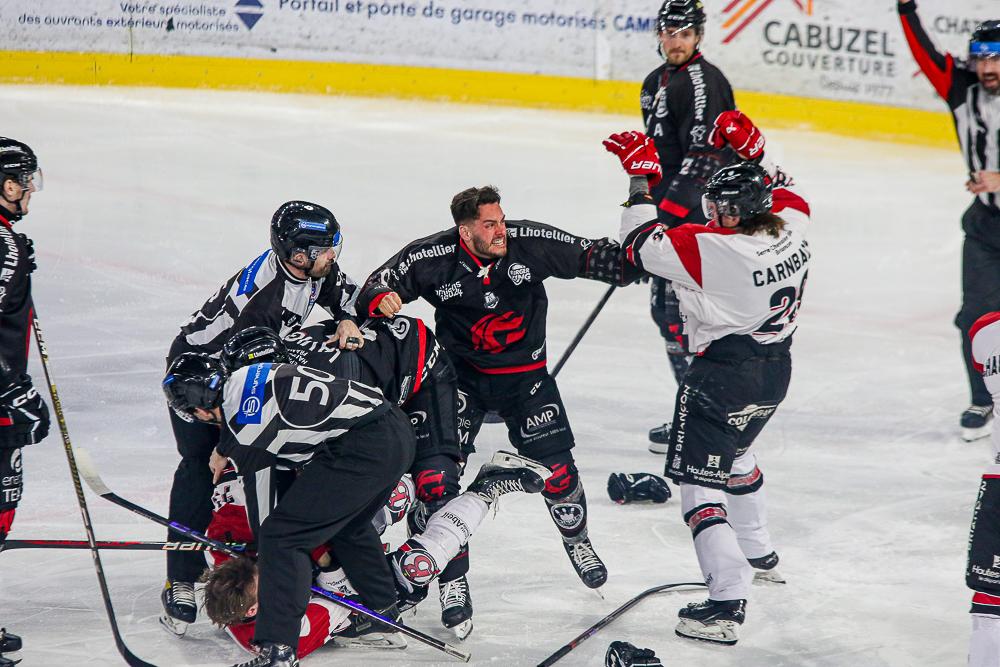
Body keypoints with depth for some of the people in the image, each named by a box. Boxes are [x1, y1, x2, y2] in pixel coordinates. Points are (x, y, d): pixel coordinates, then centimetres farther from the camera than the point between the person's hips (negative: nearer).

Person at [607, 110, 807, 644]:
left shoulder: (714, 249, -25)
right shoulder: (791, 228, -7)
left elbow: (643, 247, -17)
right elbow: (784, 191, 18)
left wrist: (641, 183, -8)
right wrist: (751, 150, 11)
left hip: (723, 374, -8)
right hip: (774, 368, 8)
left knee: (700, 482, -4)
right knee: (735, 453, 33)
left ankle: (727, 601, -14)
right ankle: (757, 553, 51)